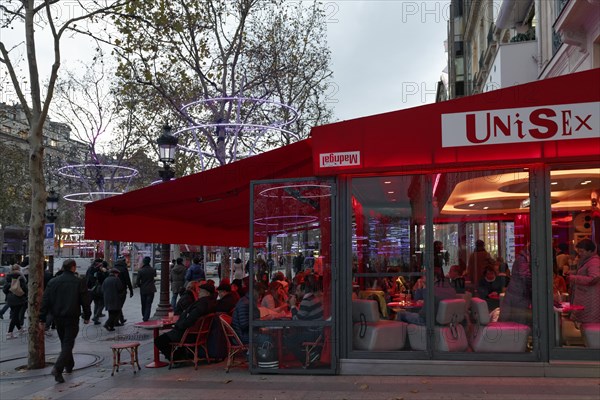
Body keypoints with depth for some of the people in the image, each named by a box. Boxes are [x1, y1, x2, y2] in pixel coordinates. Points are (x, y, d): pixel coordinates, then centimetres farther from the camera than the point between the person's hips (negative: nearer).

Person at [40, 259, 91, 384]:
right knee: (68, 343, -4)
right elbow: (85, 301, -4)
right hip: (72, 318, -4)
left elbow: (45, 301, 3)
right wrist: (87, 316, 7)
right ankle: (58, 368, -21)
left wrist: (42, 318, 7)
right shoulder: (79, 282, -7)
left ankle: (69, 365, 33)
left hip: (58, 318, 5)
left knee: (64, 342, 20)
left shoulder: (53, 281, 3)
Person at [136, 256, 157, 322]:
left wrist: (140, 286, 8)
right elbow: (155, 275, 16)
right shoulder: (153, 270, -7)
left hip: (143, 290, 0)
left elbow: (137, 282, -11)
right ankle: (146, 317, -4)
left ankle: (144, 316, 27)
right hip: (151, 290, 0)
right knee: (148, 304, 3)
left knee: (143, 304, 16)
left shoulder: (140, 271, -12)